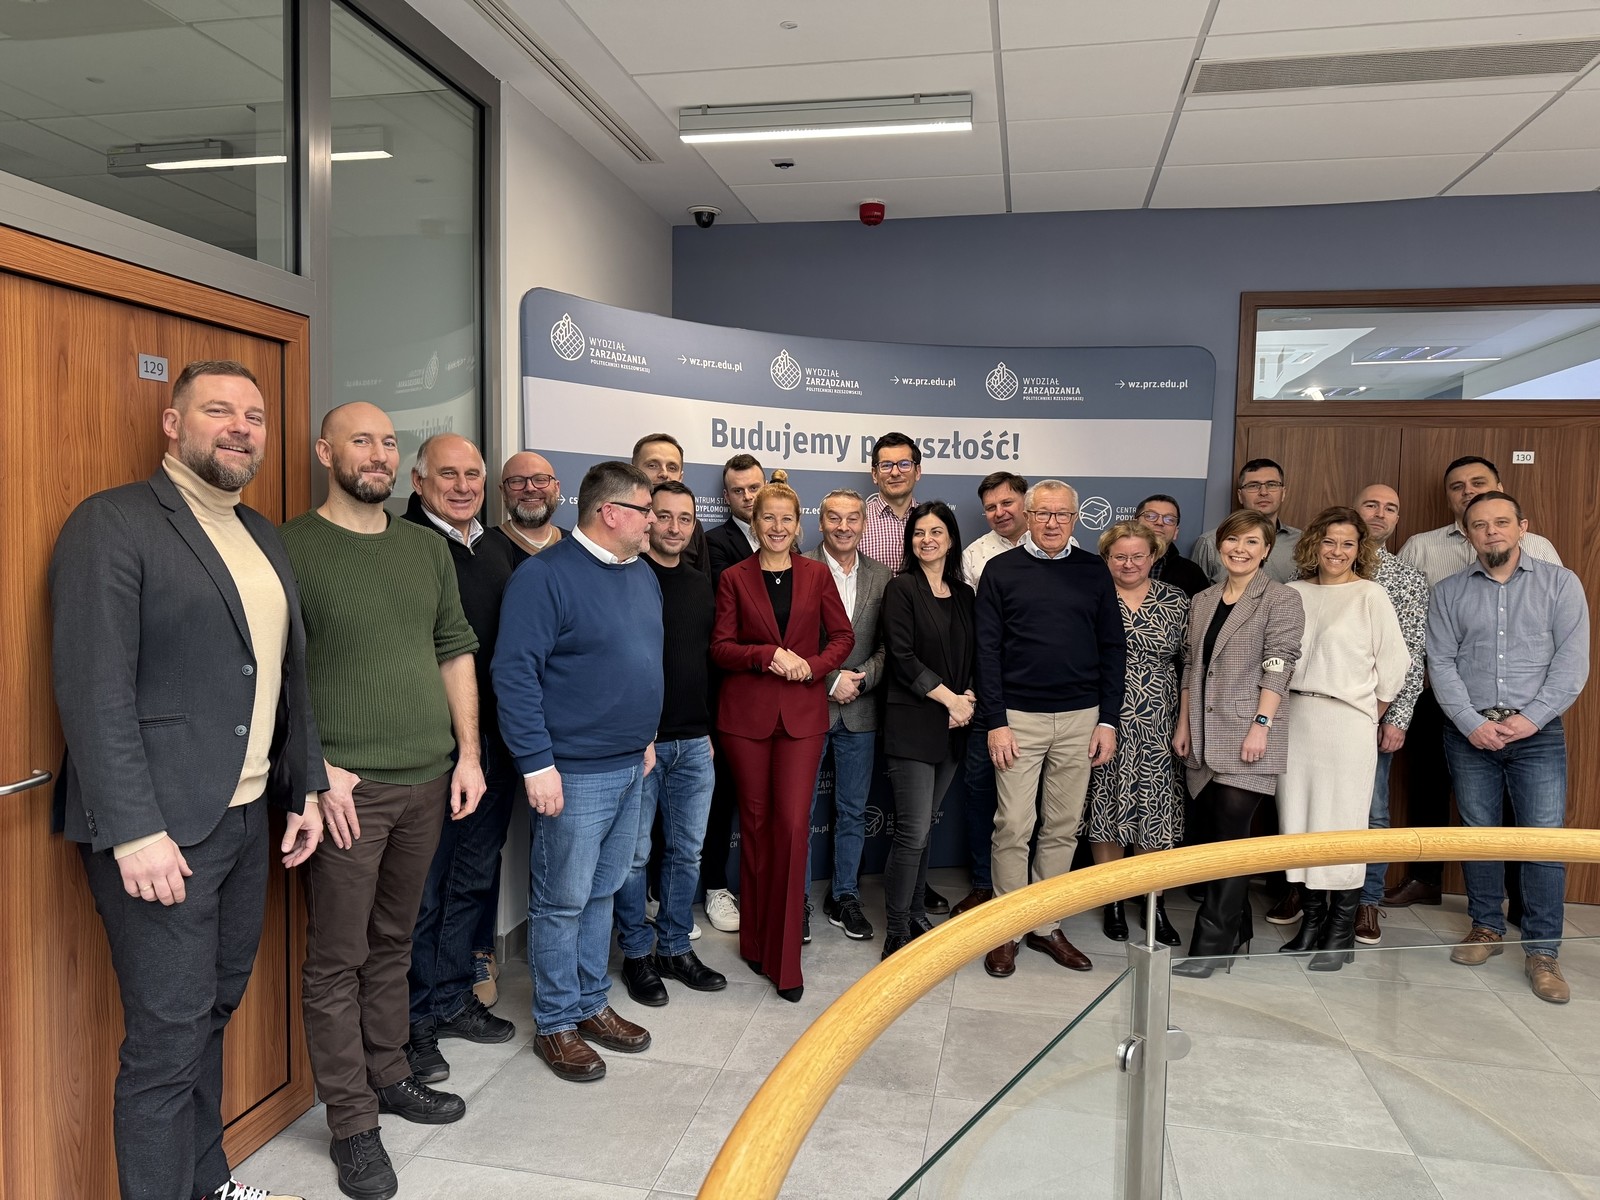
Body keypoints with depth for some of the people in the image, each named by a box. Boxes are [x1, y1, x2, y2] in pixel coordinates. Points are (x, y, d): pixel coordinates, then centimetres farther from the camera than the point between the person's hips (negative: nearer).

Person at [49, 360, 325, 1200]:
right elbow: (93, 689, -16)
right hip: (160, 828, -7)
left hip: (247, 817, 7)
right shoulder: (113, 524, -10)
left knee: (214, 1010, 18)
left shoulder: (261, 536, 13)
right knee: (168, 1039, 3)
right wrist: (135, 832, -19)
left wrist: (305, 786, 13)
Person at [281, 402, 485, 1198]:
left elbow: (456, 652, 13)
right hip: (346, 787, -5)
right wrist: (317, 768, -15)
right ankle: (351, 1122, 18)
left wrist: (468, 753, 7)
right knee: (338, 960, 5)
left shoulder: (427, 549, 10)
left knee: (393, 944, 18)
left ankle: (389, 1075, 34)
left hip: (428, 781, 5)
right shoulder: (292, 548, -7)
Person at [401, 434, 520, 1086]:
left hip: (495, 743, 7)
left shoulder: (499, 549, 13)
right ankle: (415, 1019, 20)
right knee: (422, 884, 5)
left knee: (476, 877, 16)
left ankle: (454, 998, 33)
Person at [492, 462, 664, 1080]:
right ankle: (556, 1023, 20)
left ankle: (593, 1004, 32)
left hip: (630, 768, 8)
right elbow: (515, 672, -18)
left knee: (601, 894, 18)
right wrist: (537, 764, -20)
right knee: (562, 902, 5)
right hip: (574, 773, -8)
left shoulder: (642, 575, 11)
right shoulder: (545, 576, -14)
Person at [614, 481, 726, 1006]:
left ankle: (675, 948, 27)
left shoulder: (702, 585, 12)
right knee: (635, 854, 5)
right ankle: (638, 953, 21)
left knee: (687, 851, 13)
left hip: (693, 744, 6)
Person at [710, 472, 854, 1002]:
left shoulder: (816, 574, 7)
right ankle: (756, 940, 25)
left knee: (793, 824, -6)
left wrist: (812, 665, -10)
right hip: (746, 713, 0)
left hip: (802, 713, 0)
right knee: (755, 822, 8)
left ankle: (785, 958, 4)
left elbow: (843, 636, 8)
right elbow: (721, 647, -1)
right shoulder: (734, 578, 4)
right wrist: (770, 655, -17)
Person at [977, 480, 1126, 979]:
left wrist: (1108, 719, 1)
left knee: (1063, 827, 9)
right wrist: (995, 722, -8)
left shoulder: (1094, 572, 7)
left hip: (1080, 718, 3)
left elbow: (1113, 648, 8)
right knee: (1014, 826, 0)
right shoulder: (1001, 570, 1)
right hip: (1019, 716, -2)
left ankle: (1046, 925, 22)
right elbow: (987, 650, -2)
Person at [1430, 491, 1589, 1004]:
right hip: (1469, 731, 1)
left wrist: (1530, 718, -11)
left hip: (1537, 731, -1)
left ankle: (1542, 951, 6)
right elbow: (1441, 664, 2)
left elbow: (1572, 662, -2)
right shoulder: (1449, 592, 7)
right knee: (1477, 832, 8)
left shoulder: (1560, 583, 4)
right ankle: (1486, 927, 24)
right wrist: (1472, 723, -10)